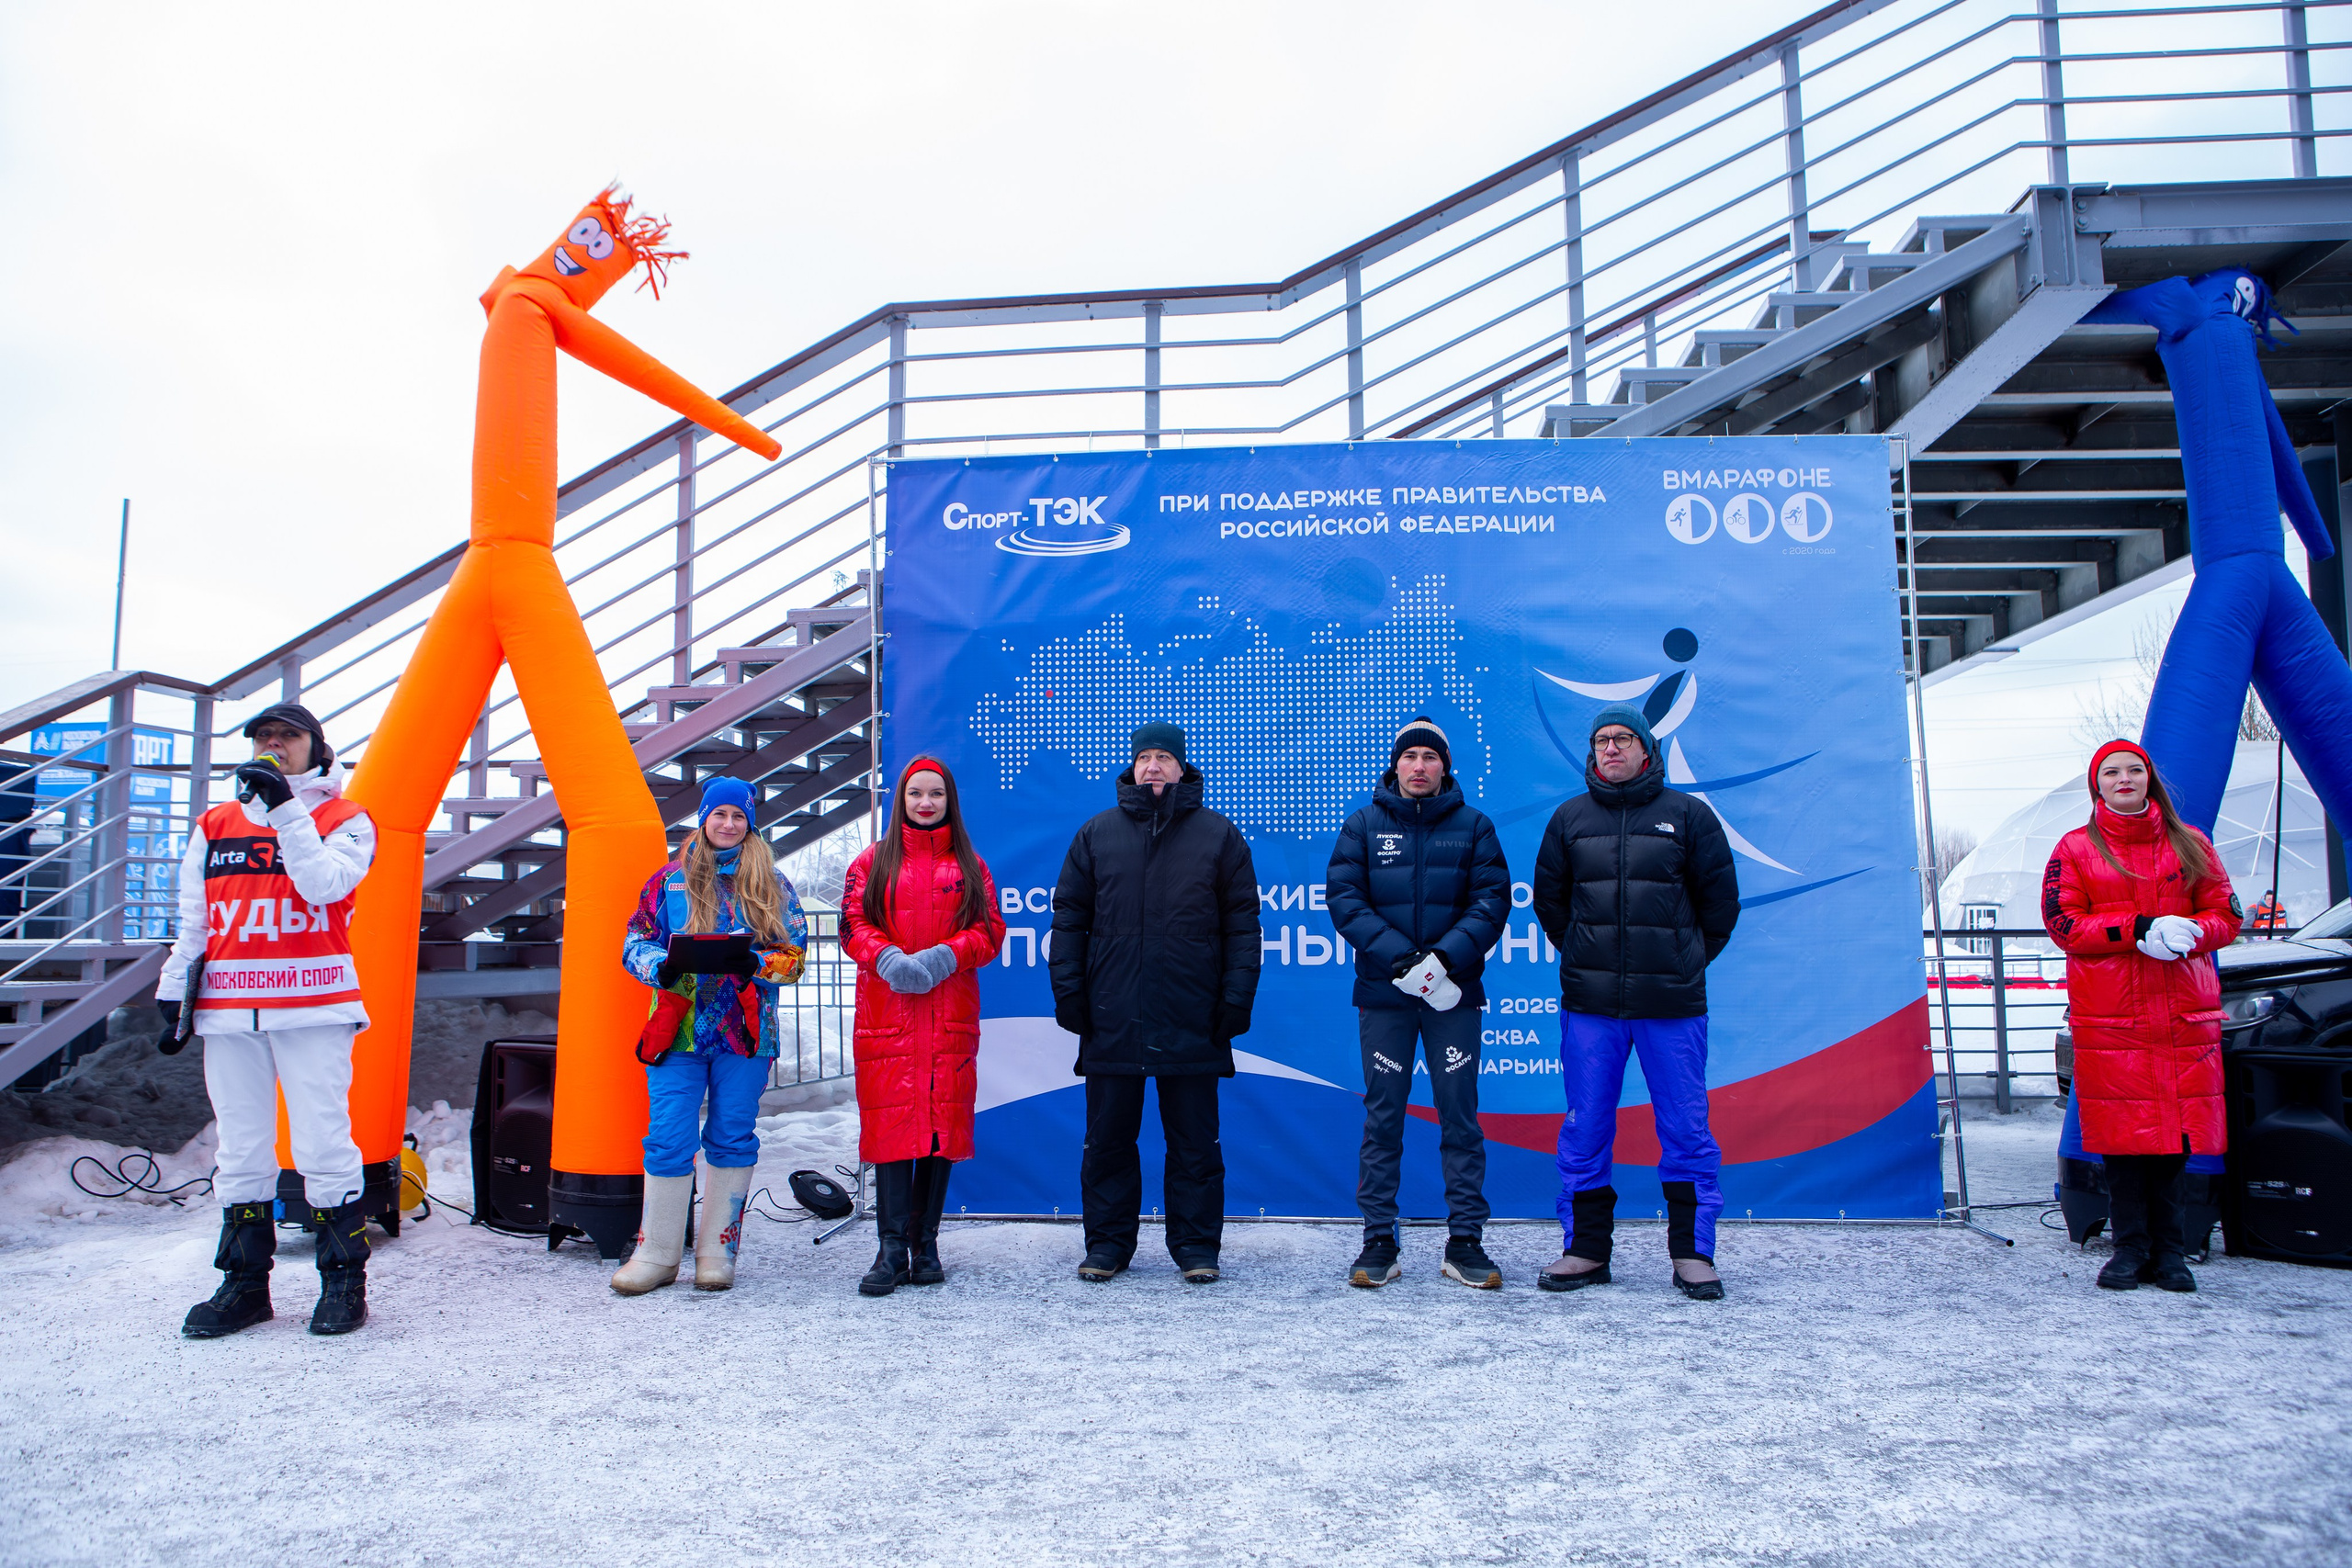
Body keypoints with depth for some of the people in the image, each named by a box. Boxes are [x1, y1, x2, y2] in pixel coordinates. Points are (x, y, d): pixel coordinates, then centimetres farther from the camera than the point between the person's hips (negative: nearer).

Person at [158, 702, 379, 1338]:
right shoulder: (216, 824, 17)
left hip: (314, 1005, -4)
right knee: (240, 1148, 7)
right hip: (228, 1005, 4)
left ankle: (344, 1280, 4)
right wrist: (174, 987, 13)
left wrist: (285, 809, -17)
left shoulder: (344, 820, 5)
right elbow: (193, 918, 19)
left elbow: (325, 885, -14)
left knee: (324, 1143, -6)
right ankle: (244, 1284, 17)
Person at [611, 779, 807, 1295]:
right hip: (677, 1029, 0)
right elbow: (635, 943, 7)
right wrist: (663, 966, -15)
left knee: (732, 1140, 4)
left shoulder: (772, 885, 8)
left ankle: (718, 1252, 16)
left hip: (745, 1031, 0)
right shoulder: (669, 880, 9)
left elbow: (794, 954, 3)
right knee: (667, 1141, -2)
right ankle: (657, 1253, 12)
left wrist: (753, 963, -17)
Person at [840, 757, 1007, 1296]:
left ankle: (925, 1242, 9)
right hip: (887, 1007, -1)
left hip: (951, 1010, 1)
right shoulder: (872, 861, 12)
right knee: (891, 1119, -7)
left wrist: (945, 956, -11)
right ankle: (893, 1246, -5)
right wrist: (889, 958, -14)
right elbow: (853, 923, 4)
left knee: (944, 1120, 0)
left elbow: (990, 929, 6)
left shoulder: (970, 866, 14)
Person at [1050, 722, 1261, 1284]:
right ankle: (1108, 1243, 20)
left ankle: (1196, 1246, 17)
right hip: (1111, 1022, 2)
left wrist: (1236, 998, -3)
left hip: (1191, 1025, -1)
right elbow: (1069, 918, 10)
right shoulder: (1097, 833, 10)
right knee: (1107, 1138, 8)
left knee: (1194, 1141, 6)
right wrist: (1068, 991, 2)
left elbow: (1242, 924, 5)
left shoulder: (1218, 835, 6)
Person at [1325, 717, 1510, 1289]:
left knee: (1460, 1115, 4)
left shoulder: (1473, 825, 6)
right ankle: (1379, 1242, 13)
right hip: (1383, 994, 0)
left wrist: (1445, 957, -17)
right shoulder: (1364, 824, 5)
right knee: (1382, 1117, 5)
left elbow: (1492, 899, -2)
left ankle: (1464, 1242, 13)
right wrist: (1400, 958, -15)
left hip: (1454, 994, 0)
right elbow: (1344, 898, -3)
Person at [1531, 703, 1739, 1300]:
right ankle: (1586, 1250, 14)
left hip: (1672, 1004, -1)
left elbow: (1720, 898, 9)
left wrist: (1686, 962, 10)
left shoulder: (1687, 814, 4)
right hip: (1589, 1004, 2)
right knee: (1585, 1129, 4)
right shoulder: (1569, 818, 9)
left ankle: (1693, 1254, 13)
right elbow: (1549, 898, 17)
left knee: (1687, 1131, 3)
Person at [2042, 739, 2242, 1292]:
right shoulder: (2075, 849, 7)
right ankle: (2131, 1248, 6)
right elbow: (2062, 923, -3)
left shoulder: (2190, 845, 13)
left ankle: (2168, 1251, 11)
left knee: (2177, 1132, 1)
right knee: (2123, 1133, -2)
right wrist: (2140, 930, -14)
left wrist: (2187, 933, -13)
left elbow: (2227, 916, 10)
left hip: (2185, 1015, 2)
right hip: (2108, 1018, -2)